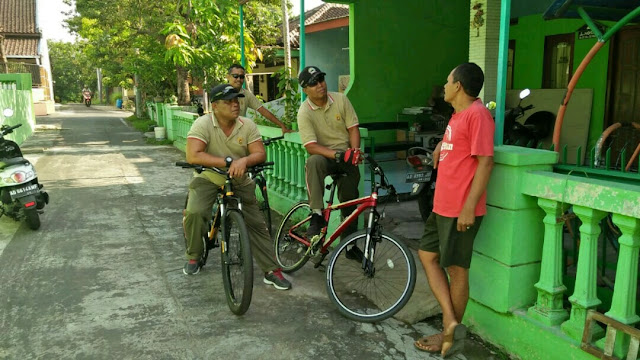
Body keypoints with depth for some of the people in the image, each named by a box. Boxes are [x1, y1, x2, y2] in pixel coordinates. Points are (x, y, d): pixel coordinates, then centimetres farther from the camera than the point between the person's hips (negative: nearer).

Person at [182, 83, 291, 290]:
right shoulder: (203, 124, -19)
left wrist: (244, 161, -39)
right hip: (207, 180, -2)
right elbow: (193, 156, -30)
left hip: (239, 182, 3)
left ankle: (272, 271, 9)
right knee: (194, 213, -26)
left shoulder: (247, 125, -9)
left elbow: (260, 154, -16)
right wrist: (229, 161, -35)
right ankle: (193, 258, 1)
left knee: (257, 224, -2)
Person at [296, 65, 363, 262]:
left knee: (350, 202, 5)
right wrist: (336, 155, -32)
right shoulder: (304, 112, -13)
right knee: (313, 162, -39)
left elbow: (353, 128, 1)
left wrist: (354, 150, -16)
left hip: (347, 159, 3)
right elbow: (311, 146, -20)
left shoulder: (340, 99, -3)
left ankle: (350, 244, 25)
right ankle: (317, 215, -35)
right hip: (324, 156, -3)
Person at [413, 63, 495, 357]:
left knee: (456, 269, 2)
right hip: (442, 205, 10)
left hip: (461, 209, -10)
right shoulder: (458, 114, 15)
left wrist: (469, 207, -23)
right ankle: (451, 322, 16)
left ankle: (450, 331, 18)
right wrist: (442, 144, 16)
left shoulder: (477, 114, -15)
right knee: (427, 256, 12)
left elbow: (485, 162, -20)